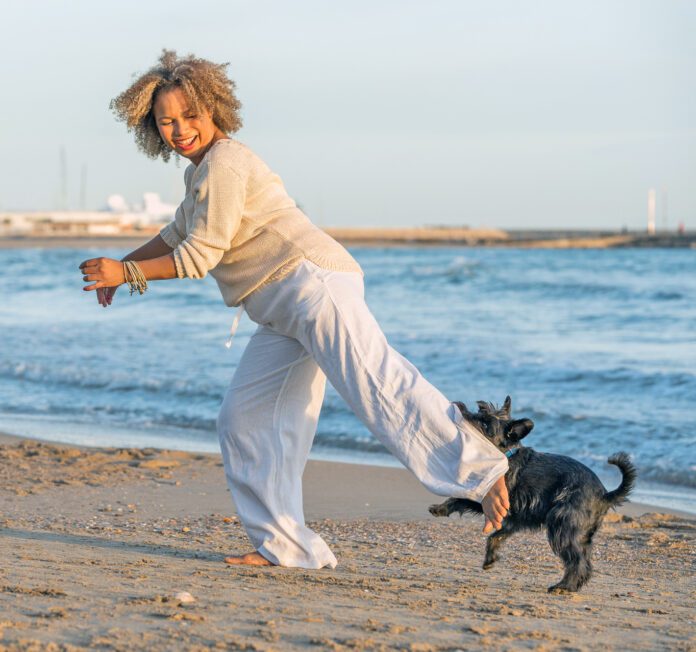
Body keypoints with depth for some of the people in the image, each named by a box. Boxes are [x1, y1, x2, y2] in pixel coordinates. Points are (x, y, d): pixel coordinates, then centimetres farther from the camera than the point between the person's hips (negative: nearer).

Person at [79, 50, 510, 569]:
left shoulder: (223, 162, -8)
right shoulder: (204, 168, 24)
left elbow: (200, 255, -9)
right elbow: (177, 235, 42)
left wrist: (127, 273, -2)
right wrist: (119, 264, 42)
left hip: (314, 283, -10)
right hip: (283, 313, 10)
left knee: (379, 385, -24)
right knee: (244, 421, 7)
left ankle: (481, 471, -33)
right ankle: (283, 547, 8)